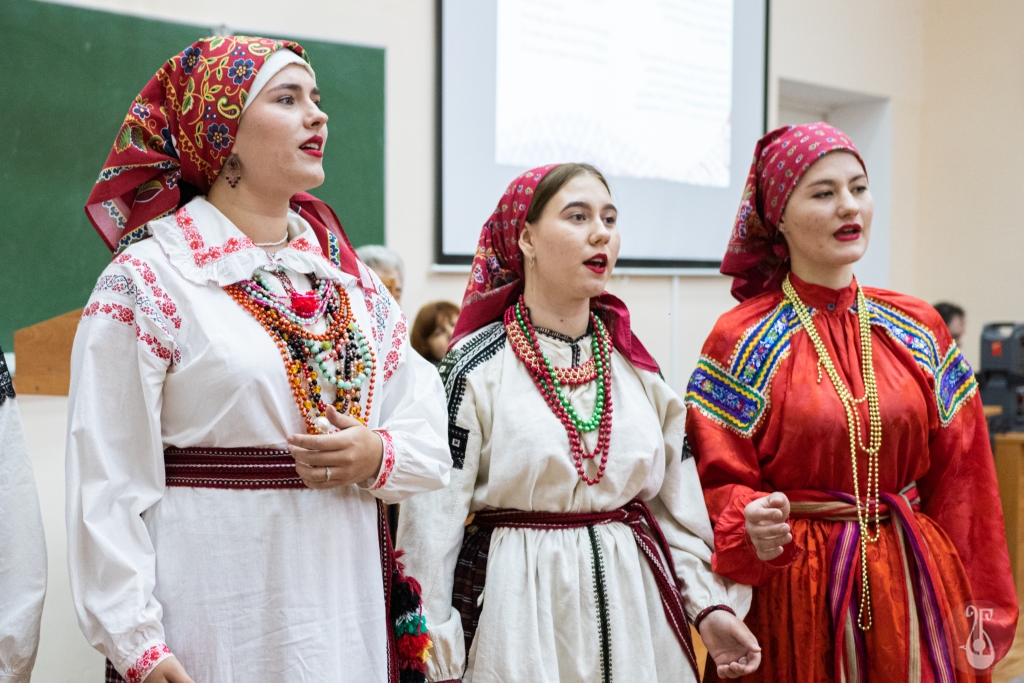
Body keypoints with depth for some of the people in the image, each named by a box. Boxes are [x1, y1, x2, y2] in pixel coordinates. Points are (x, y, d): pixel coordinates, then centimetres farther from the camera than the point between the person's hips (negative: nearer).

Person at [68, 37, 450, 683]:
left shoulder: (351, 281, 10)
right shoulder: (146, 283, -7)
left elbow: (432, 440, 10)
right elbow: (109, 486, -10)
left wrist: (380, 456, -11)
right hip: (216, 623, -5)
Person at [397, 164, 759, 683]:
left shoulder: (636, 366, 6)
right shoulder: (474, 369, -10)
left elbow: (678, 502, 10)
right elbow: (431, 523, -11)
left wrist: (711, 603, -3)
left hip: (634, 607, 5)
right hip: (518, 616, -5)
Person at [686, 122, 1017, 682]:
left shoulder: (919, 332, 4)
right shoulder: (743, 340, -7)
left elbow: (957, 482, 6)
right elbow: (720, 488, -7)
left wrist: (976, 611, 5)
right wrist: (751, 525, -28)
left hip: (912, 587, 4)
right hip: (791, 593, -3)